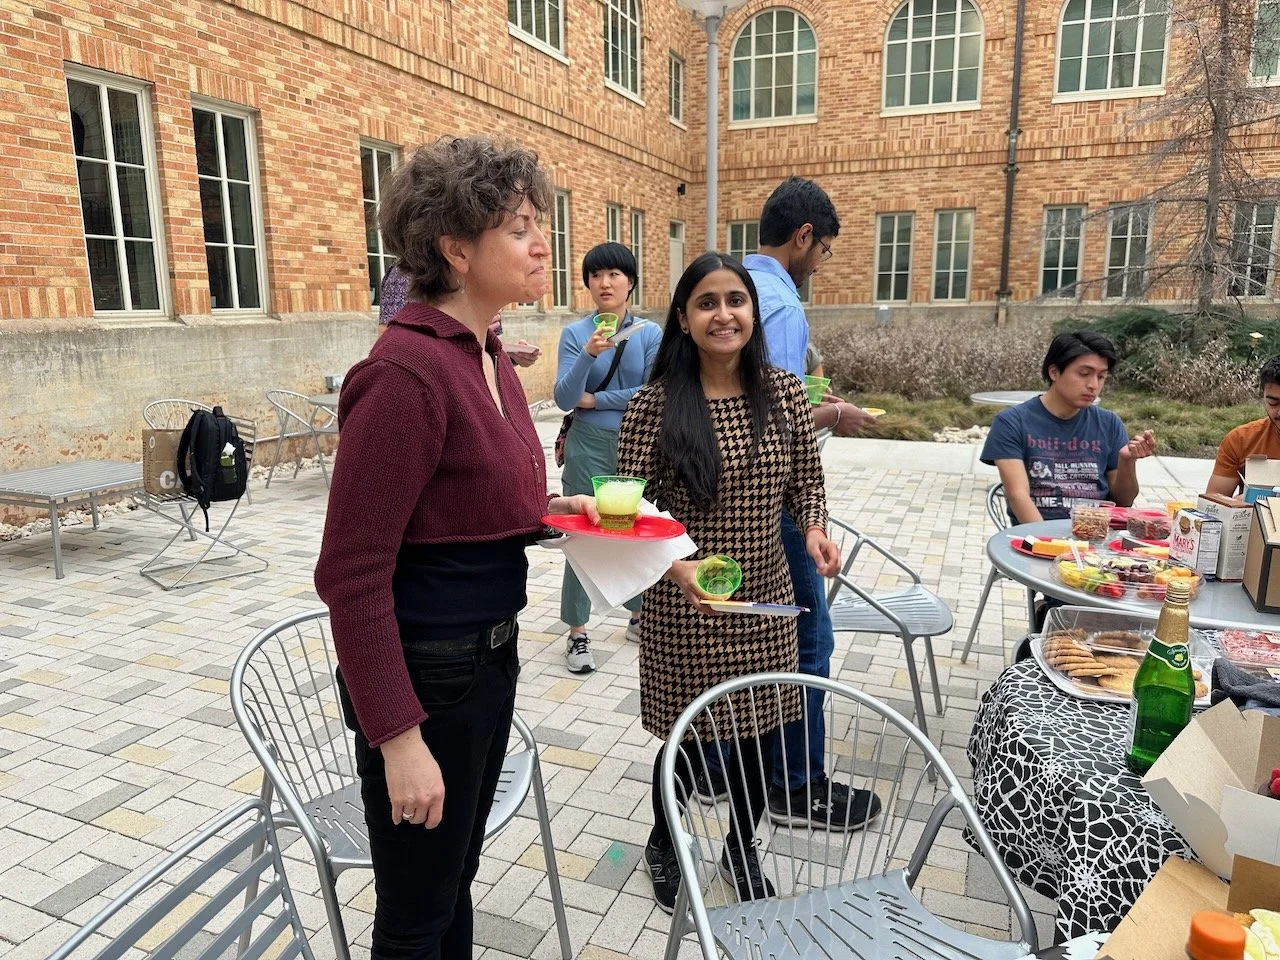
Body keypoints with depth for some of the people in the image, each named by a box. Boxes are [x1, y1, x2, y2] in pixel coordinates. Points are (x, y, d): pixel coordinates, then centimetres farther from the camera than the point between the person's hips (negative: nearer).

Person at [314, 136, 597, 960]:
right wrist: (398, 737, -20)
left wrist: (549, 510, 1)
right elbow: (352, 576, -22)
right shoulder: (405, 372, -23)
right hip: (424, 670, -8)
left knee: (455, 877, 27)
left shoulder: (491, 357, 5)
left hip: (490, 654, 9)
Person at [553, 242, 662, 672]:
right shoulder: (574, 333, -3)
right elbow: (564, 399, -11)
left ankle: (639, 616, 31)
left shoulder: (651, 333, -2)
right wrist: (588, 355, -26)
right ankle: (577, 633, 12)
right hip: (589, 446, -1)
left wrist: (594, 400, -8)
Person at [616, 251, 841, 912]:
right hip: (681, 606, -3)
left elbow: (804, 482, 9)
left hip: (766, 599, 3)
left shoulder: (785, 393, -2)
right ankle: (664, 843, 45)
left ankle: (741, 848, 47)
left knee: (761, 736, 17)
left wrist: (815, 528, -11)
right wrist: (676, 565, -24)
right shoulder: (653, 406, -12)